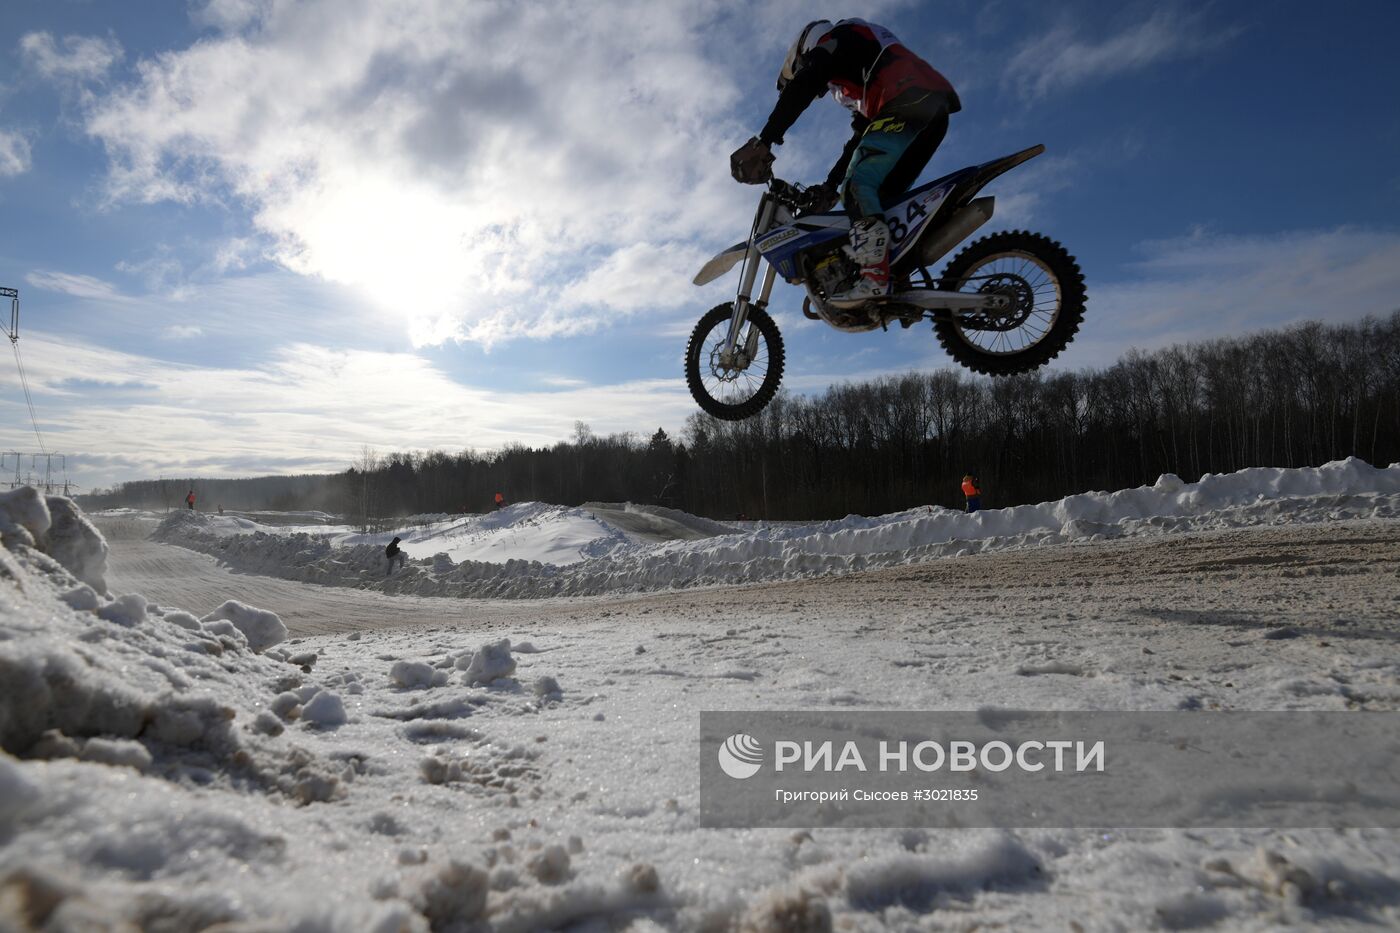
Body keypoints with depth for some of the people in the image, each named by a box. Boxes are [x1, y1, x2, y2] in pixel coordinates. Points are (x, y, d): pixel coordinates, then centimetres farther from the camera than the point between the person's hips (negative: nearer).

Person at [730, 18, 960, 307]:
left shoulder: (833, 38, 14)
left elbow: (802, 85, -6)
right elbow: (861, 138, 36)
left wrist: (763, 141, -15)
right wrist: (830, 186, 34)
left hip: (908, 101, -9)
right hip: (934, 111, 9)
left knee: (859, 186, -16)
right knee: (880, 198, 7)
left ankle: (874, 277, -33)